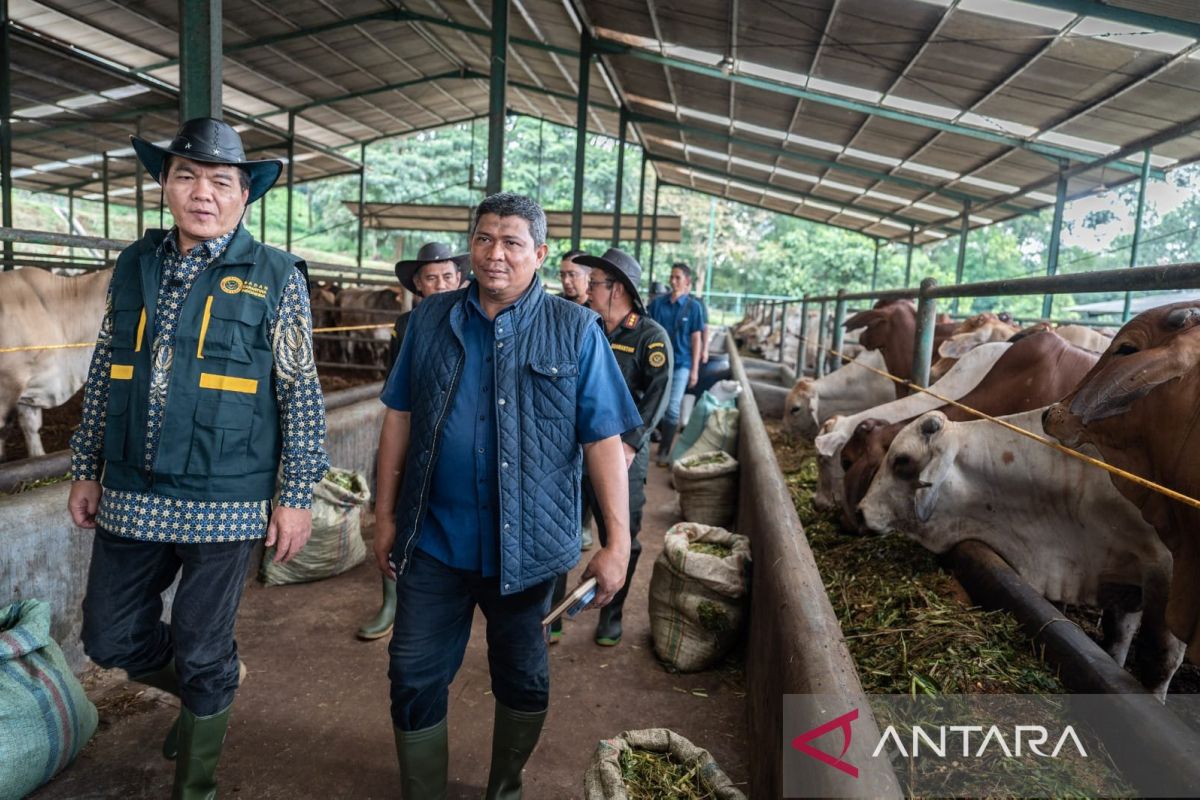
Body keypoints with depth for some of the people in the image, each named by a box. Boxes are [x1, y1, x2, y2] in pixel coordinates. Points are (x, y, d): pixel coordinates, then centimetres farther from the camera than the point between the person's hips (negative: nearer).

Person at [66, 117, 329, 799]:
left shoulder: (275, 276, -6)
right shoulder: (134, 265, 7)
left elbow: (301, 393, -7)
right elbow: (105, 375, 14)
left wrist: (298, 495, -9)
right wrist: (87, 469, 14)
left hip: (225, 504, -4)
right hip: (131, 498, 5)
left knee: (203, 654, 9)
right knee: (112, 638, 15)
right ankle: (211, 688, 45)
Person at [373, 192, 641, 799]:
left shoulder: (575, 330, -4)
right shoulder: (431, 319, 4)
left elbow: (603, 440, -6)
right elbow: (399, 418, 8)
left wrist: (617, 542, -10)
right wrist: (385, 514, 7)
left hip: (527, 543, -1)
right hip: (433, 538, 2)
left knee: (523, 679, 16)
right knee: (414, 677, 10)